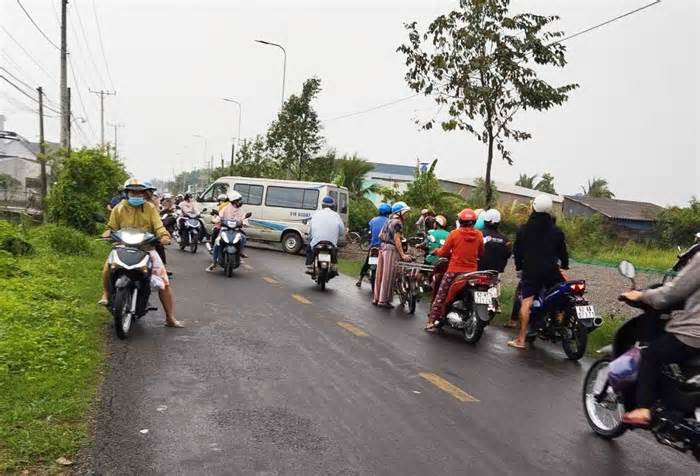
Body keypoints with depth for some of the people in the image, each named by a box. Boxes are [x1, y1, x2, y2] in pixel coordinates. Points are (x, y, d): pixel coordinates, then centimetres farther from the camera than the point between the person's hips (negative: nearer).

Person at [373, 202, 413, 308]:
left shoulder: (388, 221, 16)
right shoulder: (397, 222, -11)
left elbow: (380, 235, 17)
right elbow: (397, 239, -18)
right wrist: (402, 254, -20)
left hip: (382, 247, 9)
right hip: (391, 249, -9)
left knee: (380, 274, 12)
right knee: (388, 276, -4)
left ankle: (376, 298, 18)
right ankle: (384, 300, 0)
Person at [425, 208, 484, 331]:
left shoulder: (454, 233, -9)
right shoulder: (479, 235, 0)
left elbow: (443, 252, -3)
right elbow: (480, 253, 12)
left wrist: (437, 251, 17)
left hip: (454, 270, -3)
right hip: (471, 271, 3)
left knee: (440, 296, 5)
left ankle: (431, 321, 3)